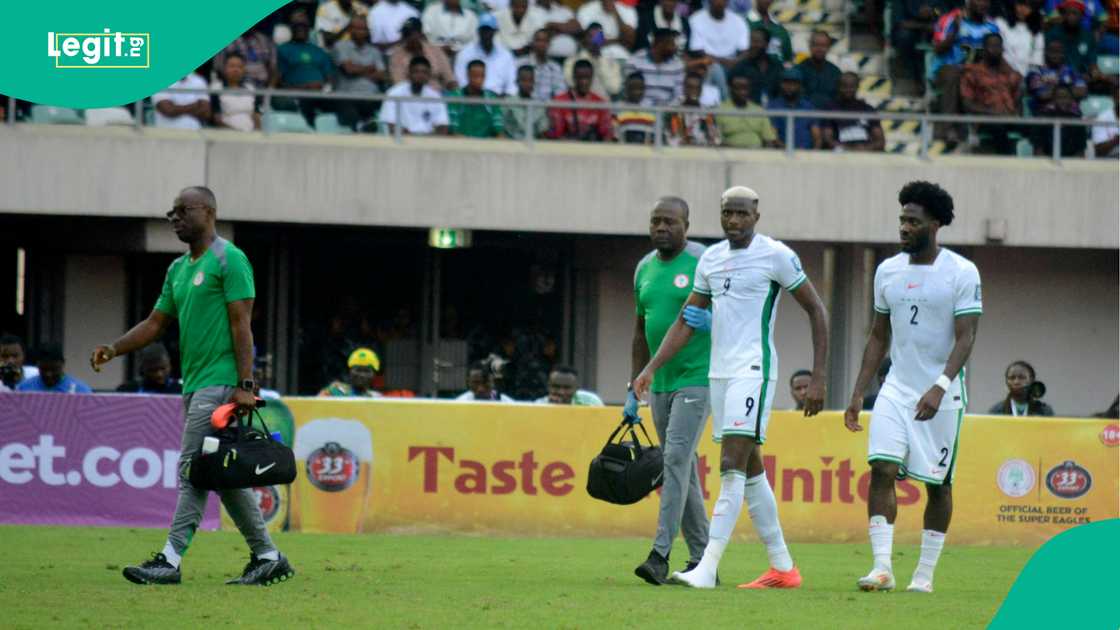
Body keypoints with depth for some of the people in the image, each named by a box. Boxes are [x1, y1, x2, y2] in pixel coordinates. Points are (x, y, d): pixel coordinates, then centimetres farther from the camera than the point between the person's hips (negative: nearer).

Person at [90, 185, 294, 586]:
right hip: (194, 384, 9)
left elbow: (241, 323, -13)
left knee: (193, 469, -12)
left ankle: (171, 559, -14)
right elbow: (156, 323, 19)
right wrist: (114, 349, 3)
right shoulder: (178, 269, 19)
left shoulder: (229, 259, -7)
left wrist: (246, 385, -19)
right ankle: (267, 557, 14)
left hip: (220, 383, -9)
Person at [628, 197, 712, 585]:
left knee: (677, 458, -16)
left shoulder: (704, 263, -7)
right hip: (659, 383, 7)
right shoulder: (644, 269, 12)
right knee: (682, 469, 8)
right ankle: (702, 560, 14)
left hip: (697, 379, -7)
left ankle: (660, 554, -20)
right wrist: (633, 390, 17)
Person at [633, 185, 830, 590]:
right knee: (750, 471, 10)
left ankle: (707, 569, -21)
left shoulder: (775, 255, -6)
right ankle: (782, 568, 18)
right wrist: (651, 368, 8)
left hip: (753, 370, -8)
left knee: (732, 468, -15)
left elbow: (816, 311, -3)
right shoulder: (711, 259, 13)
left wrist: (818, 378, -8)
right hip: (719, 371, 8)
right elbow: (686, 323, 18)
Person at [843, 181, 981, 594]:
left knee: (937, 483, 3)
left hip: (942, 396, -4)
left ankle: (925, 573, 13)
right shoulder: (888, 271, 8)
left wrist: (940, 388, -26)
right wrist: (858, 393, 9)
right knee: (882, 468, -13)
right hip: (896, 389, 4)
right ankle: (882, 567, -16)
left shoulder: (962, 273, -8)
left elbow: (965, 338, -13)